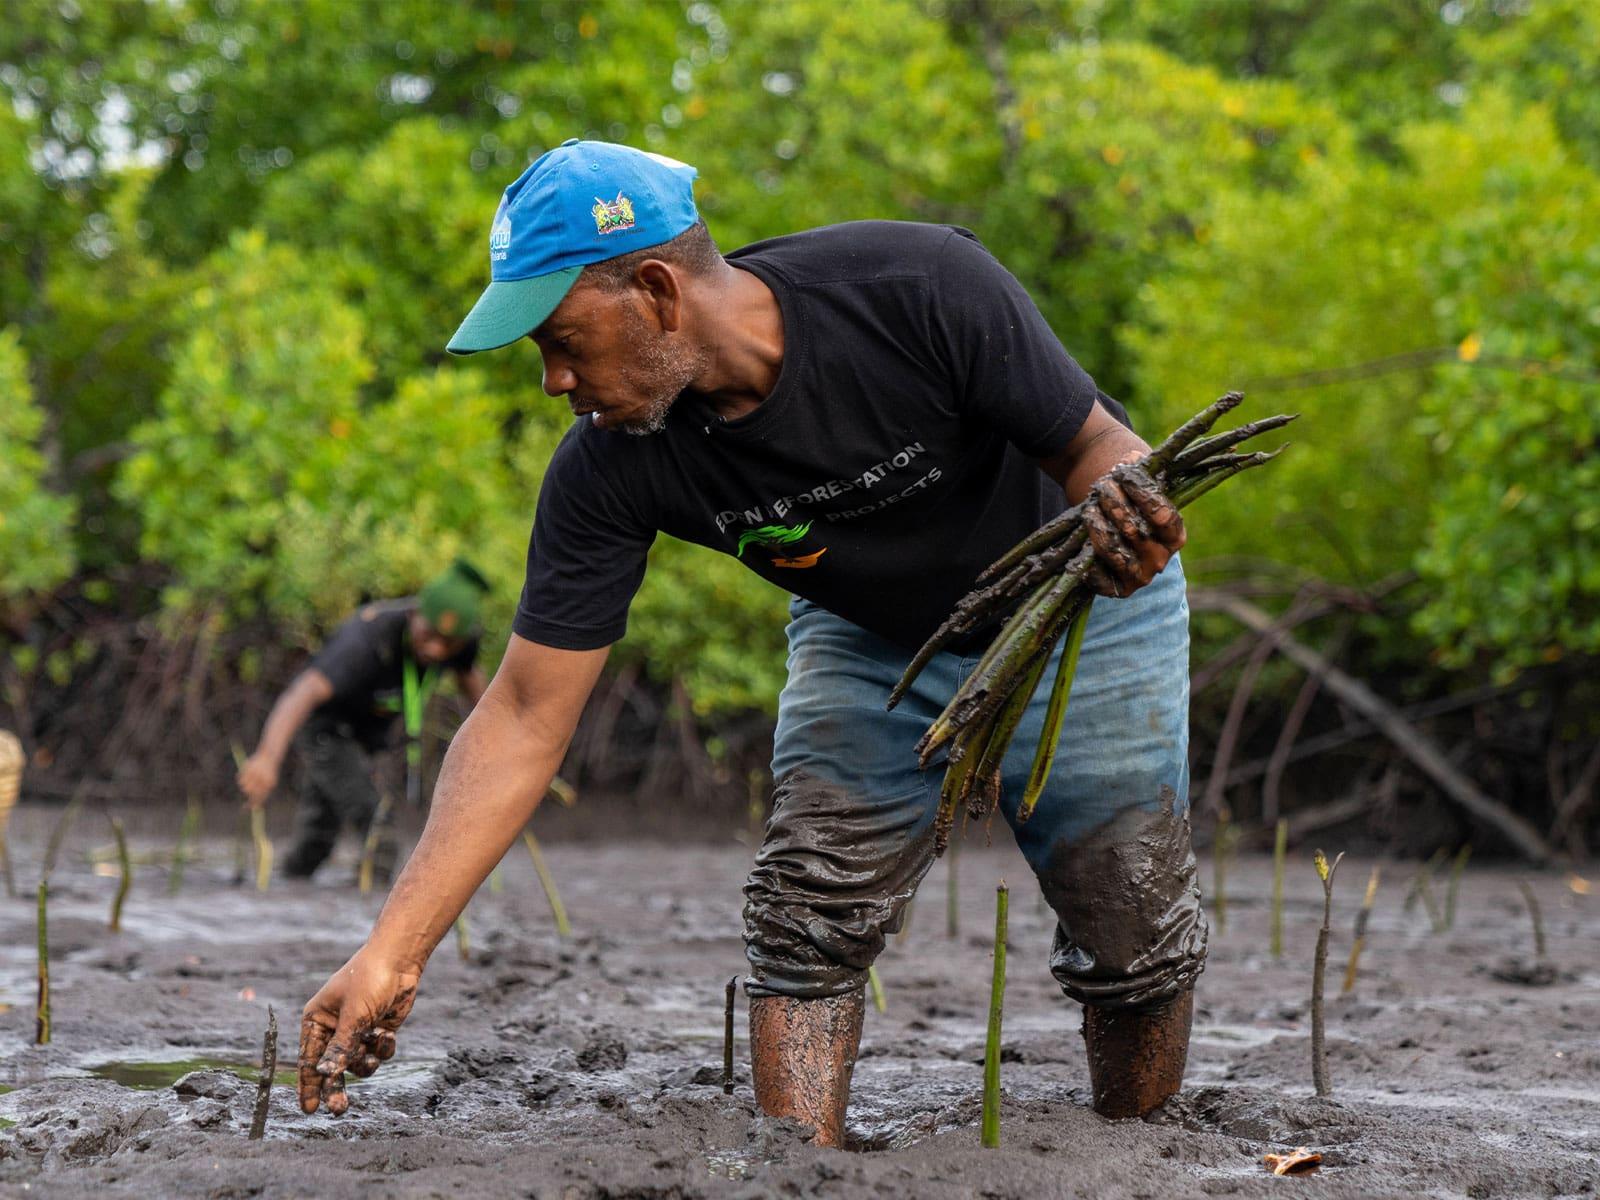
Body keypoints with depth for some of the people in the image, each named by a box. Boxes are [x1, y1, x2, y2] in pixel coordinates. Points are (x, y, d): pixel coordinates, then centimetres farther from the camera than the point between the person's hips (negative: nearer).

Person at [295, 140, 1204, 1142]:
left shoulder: (926, 287, -36)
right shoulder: (610, 471, -25)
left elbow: (1096, 443, -25)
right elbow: (525, 721, -22)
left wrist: (1126, 518, -51)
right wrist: (391, 953, -28)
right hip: (872, 637, 3)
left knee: (1135, 938, -3)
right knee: (808, 913, -15)